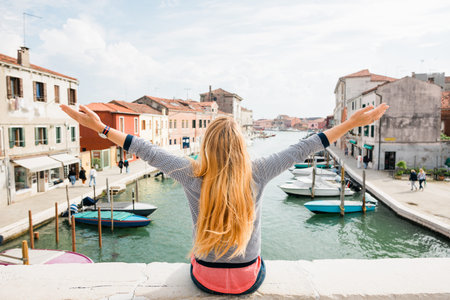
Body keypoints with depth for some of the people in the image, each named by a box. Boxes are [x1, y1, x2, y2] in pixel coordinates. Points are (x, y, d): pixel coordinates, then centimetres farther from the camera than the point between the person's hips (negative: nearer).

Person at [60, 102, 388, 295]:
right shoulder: (256, 174, -21)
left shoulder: (192, 175, -21)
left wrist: (101, 127, -3)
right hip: (249, 280, 0)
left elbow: (147, 149, -14)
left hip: (205, 278, 0)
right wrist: (352, 123, -6)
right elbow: (304, 148, -15)